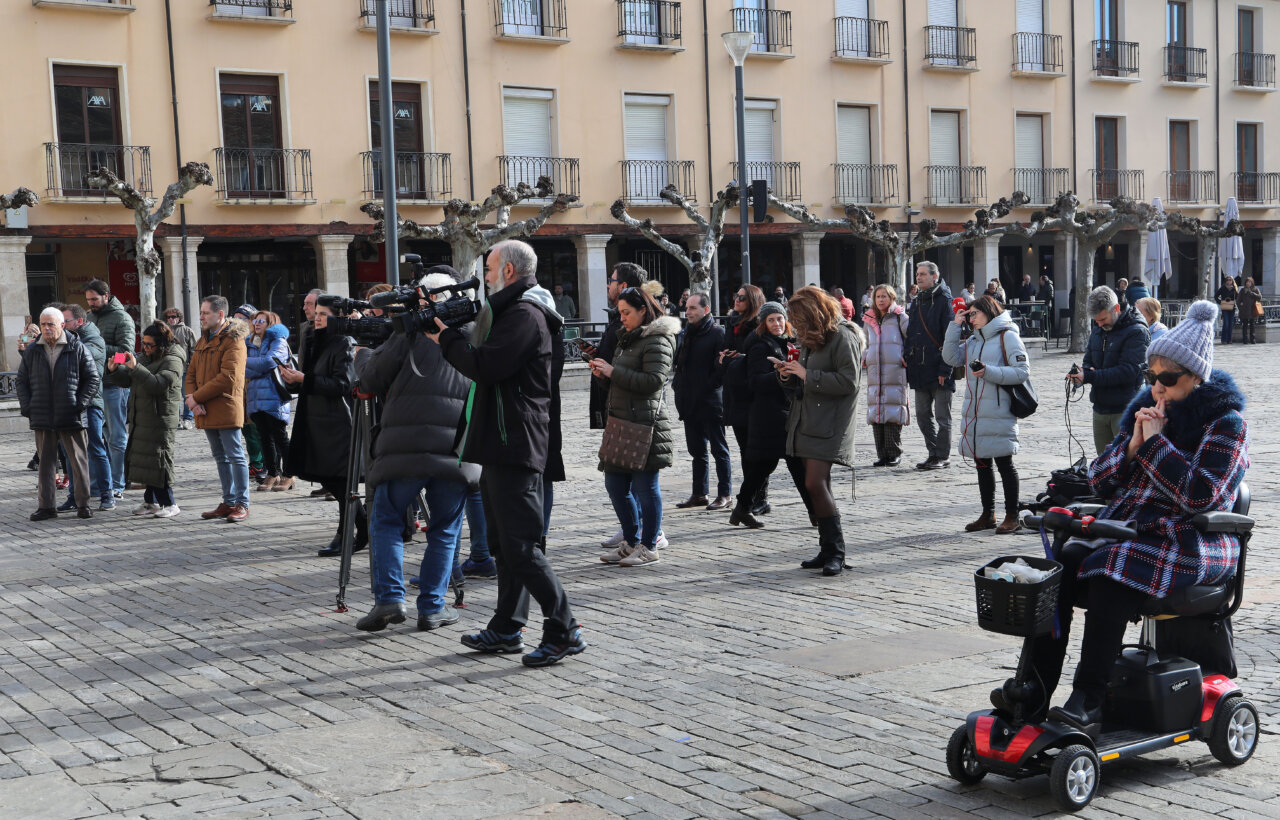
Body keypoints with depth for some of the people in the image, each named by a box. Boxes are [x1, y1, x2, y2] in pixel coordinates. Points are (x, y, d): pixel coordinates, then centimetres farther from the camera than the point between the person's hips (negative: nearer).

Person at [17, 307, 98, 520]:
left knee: (78, 461, 2)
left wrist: (80, 405, -6)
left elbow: (92, 379, 2)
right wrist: (27, 407, 3)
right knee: (45, 462, 7)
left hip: (71, 417, -3)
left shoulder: (78, 348, 0)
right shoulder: (32, 351, 9)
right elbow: (22, 380, 14)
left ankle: (83, 504, 10)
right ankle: (45, 506, 12)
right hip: (42, 419, 3)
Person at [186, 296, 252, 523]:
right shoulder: (203, 341, 18)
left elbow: (227, 378, -19)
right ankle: (228, 502, 19)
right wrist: (192, 398, -6)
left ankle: (242, 504, 0)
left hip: (226, 409, -8)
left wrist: (196, 397, -16)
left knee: (235, 456, -4)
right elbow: (191, 375, 15)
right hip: (206, 411, 9)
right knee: (221, 457, 13)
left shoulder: (233, 341, -9)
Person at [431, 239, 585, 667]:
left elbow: (484, 367, -22)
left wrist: (445, 337, -8)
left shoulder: (524, 316, -14)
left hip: (515, 448, -11)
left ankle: (564, 631, -7)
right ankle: (506, 630, 23)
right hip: (500, 447, 11)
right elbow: (481, 360, 21)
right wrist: (449, 337, 8)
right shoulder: (509, 312, 21)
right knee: (503, 543, 15)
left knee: (520, 547, -11)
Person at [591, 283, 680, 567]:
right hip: (621, 421, 10)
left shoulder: (657, 340, -9)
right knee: (615, 485, 11)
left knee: (645, 486, -3)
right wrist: (603, 374, 6)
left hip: (646, 424, -10)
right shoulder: (628, 338, 21)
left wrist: (613, 371, -17)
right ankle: (631, 542, 23)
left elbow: (653, 381, -20)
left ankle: (649, 547, 7)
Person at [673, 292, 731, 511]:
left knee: (719, 449, 0)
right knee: (697, 450, 13)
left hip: (710, 402, -7)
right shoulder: (684, 334, 14)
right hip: (689, 403, 7)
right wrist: (678, 385, 11)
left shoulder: (717, 333, -9)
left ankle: (724, 494, 5)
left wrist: (708, 386, -17)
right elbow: (678, 363, 23)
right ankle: (699, 493, 20)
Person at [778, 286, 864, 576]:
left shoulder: (843, 337, -12)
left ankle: (835, 552, -7)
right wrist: (791, 373, 5)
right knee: (817, 487, 9)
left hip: (829, 425, -9)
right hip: (807, 421, 9)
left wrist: (808, 376, -18)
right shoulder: (810, 338, 18)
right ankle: (827, 550, 15)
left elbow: (849, 381, -19)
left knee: (816, 484, -15)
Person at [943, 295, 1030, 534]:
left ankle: (1012, 517, 7)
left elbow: (1022, 372, -13)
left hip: (999, 414, -7)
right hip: (974, 414, 7)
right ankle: (987, 515, 22)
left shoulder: (1007, 337, -6)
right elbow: (951, 358, 8)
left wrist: (989, 372, -20)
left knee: (1004, 463, 0)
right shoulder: (973, 341, 18)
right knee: (982, 464, 13)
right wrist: (955, 326, 5)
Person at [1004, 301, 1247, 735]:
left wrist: (1155, 443, -15)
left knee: (1110, 575, -34)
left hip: (1189, 544, -6)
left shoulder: (1225, 423, -4)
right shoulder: (1146, 407, 15)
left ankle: (1088, 700, -30)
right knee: (1058, 566, -20)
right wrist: (1132, 445, -5)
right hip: (1126, 530, 6)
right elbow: (1099, 480, 12)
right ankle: (1035, 692, -23)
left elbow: (1199, 496, -19)